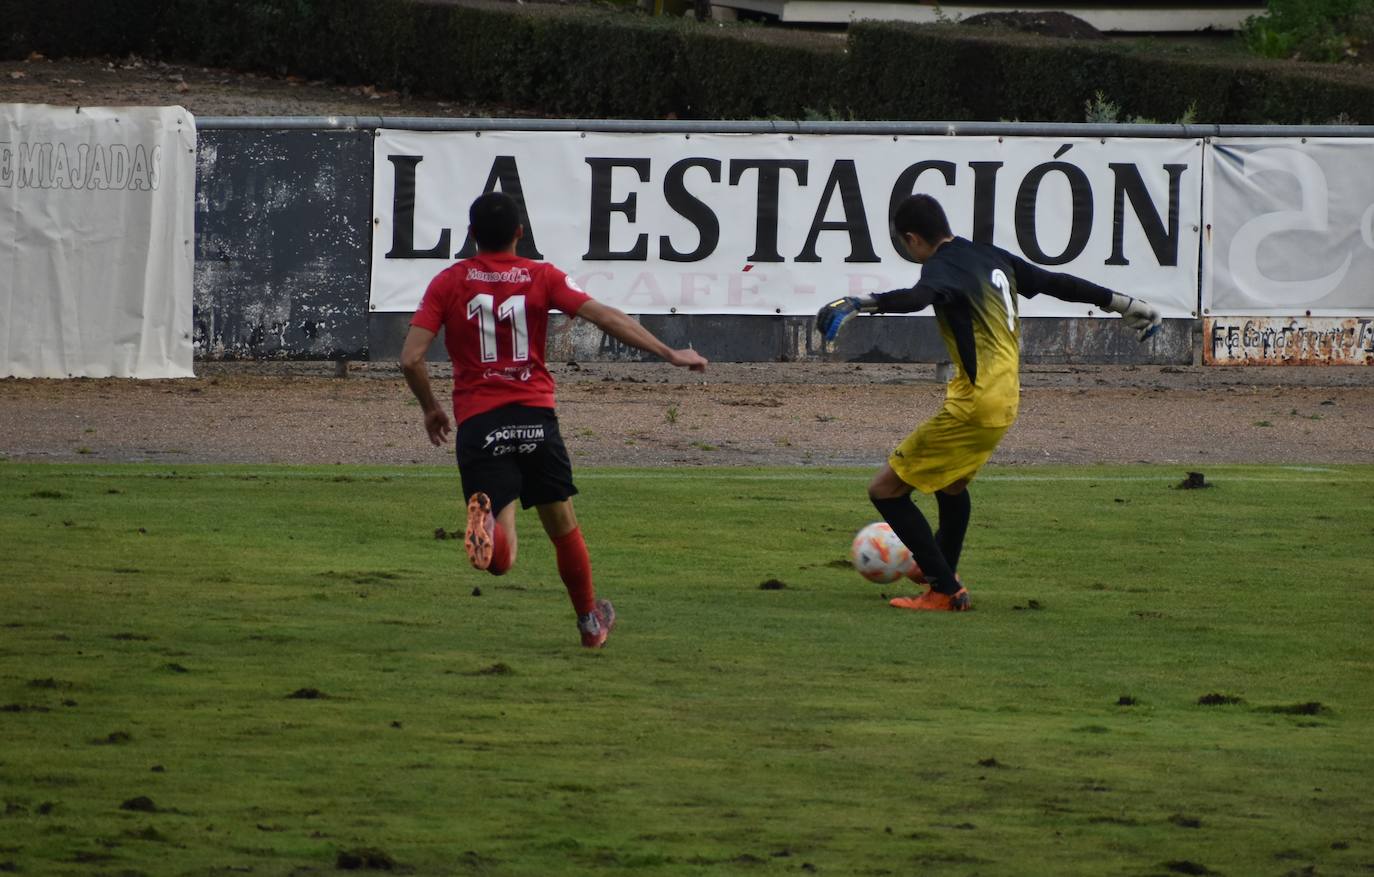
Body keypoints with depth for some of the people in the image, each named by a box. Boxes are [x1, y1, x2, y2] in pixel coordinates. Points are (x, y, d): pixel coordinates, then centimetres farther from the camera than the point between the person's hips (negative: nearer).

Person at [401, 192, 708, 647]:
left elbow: (411, 358, -3)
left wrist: (431, 409, 14)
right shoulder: (542, 277, 4)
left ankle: (485, 523, -40)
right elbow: (607, 318, -4)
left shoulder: (448, 282, 4)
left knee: (500, 558, -6)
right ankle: (590, 618, 35)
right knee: (562, 524, 22)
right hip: (535, 418, 1)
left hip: (477, 422, -1)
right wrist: (670, 354, 0)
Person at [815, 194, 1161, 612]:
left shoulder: (943, 267, -13)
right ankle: (941, 569, 54)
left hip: (974, 404, -9)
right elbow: (1058, 284, 22)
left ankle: (945, 591, -7)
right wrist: (1124, 304, 33)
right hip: (1006, 399, 9)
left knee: (886, 488, -4)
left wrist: (857, 304, -48)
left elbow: (918, 297, -37)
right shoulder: (992, 257, 12)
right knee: (950, 481, 34)